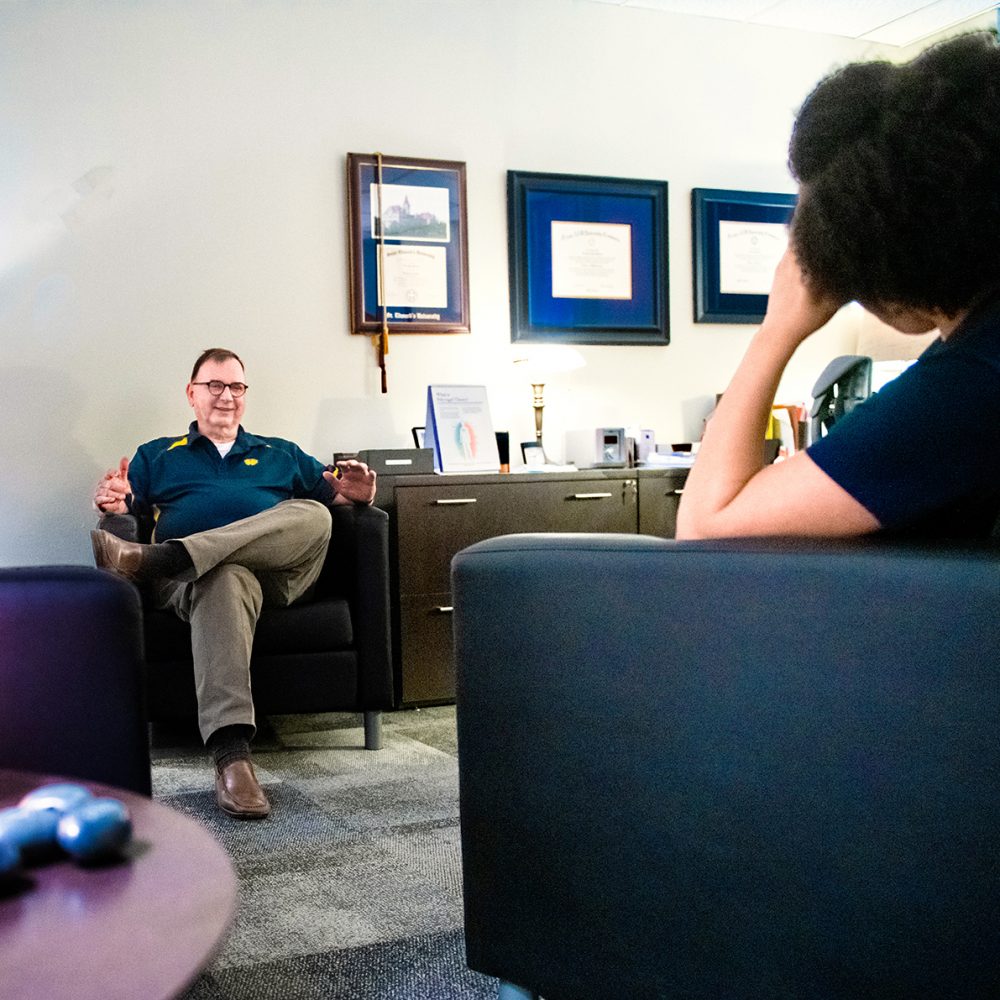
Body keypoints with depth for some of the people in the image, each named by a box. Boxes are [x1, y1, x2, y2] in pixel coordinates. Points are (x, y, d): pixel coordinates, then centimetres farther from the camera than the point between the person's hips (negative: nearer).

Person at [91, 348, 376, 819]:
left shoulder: (282, 454, 33)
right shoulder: (157, 456, 30)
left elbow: (332, 495, 26)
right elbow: (121, 505, 15)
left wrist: (355, 491, 1)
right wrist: (112, 500, -10)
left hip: (280, 570, 2)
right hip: (207, 571, -2)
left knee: (313, 514, -32)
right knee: (226, 578, -41)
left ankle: (149, 559, -43)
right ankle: (231, 754, -55)